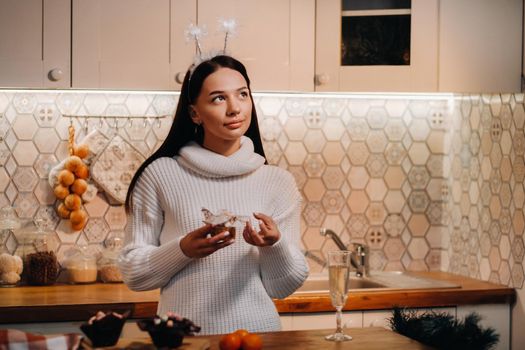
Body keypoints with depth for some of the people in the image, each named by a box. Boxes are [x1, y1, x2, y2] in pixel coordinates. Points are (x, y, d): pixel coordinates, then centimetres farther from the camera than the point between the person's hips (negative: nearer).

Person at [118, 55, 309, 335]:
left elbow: (284, 287, 5)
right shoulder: (161, 174, 0)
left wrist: (274, 245, -14)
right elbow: (132, 273, 2)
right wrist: (183, 250, -14)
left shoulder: (278, 181, 4)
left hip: (257, 332, 1)